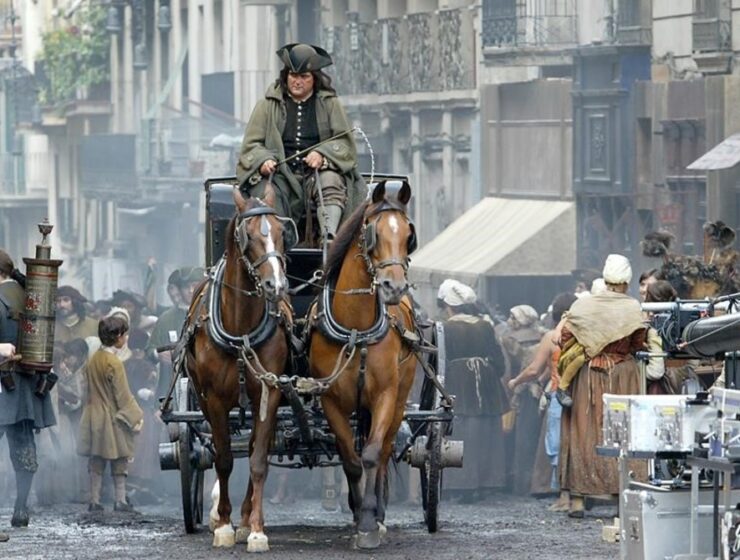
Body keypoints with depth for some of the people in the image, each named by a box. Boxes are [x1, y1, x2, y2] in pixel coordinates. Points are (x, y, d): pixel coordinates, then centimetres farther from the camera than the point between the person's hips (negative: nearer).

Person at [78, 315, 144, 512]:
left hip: (94, 414, 6)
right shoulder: (114, 363, -17)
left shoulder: (93, 360, 4)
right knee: (119, 462, 5)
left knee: (96, 463, 9)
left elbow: (90, 389, 11)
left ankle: (94, 500, 9)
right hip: (113, 418, -6)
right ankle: (120, 500, 8)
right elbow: (123, 395, -16)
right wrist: (135, 417, -7)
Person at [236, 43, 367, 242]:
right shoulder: (268, 105, 13)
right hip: (280, 173, 0)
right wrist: (263, 161, -13)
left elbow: (345, 142, 7)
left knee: (331, 181, -33)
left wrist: (322, 154, -14)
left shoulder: (329, 104, 13)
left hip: (316, 172, 0)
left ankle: (330, 238, -48)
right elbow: (251, 144, 10)